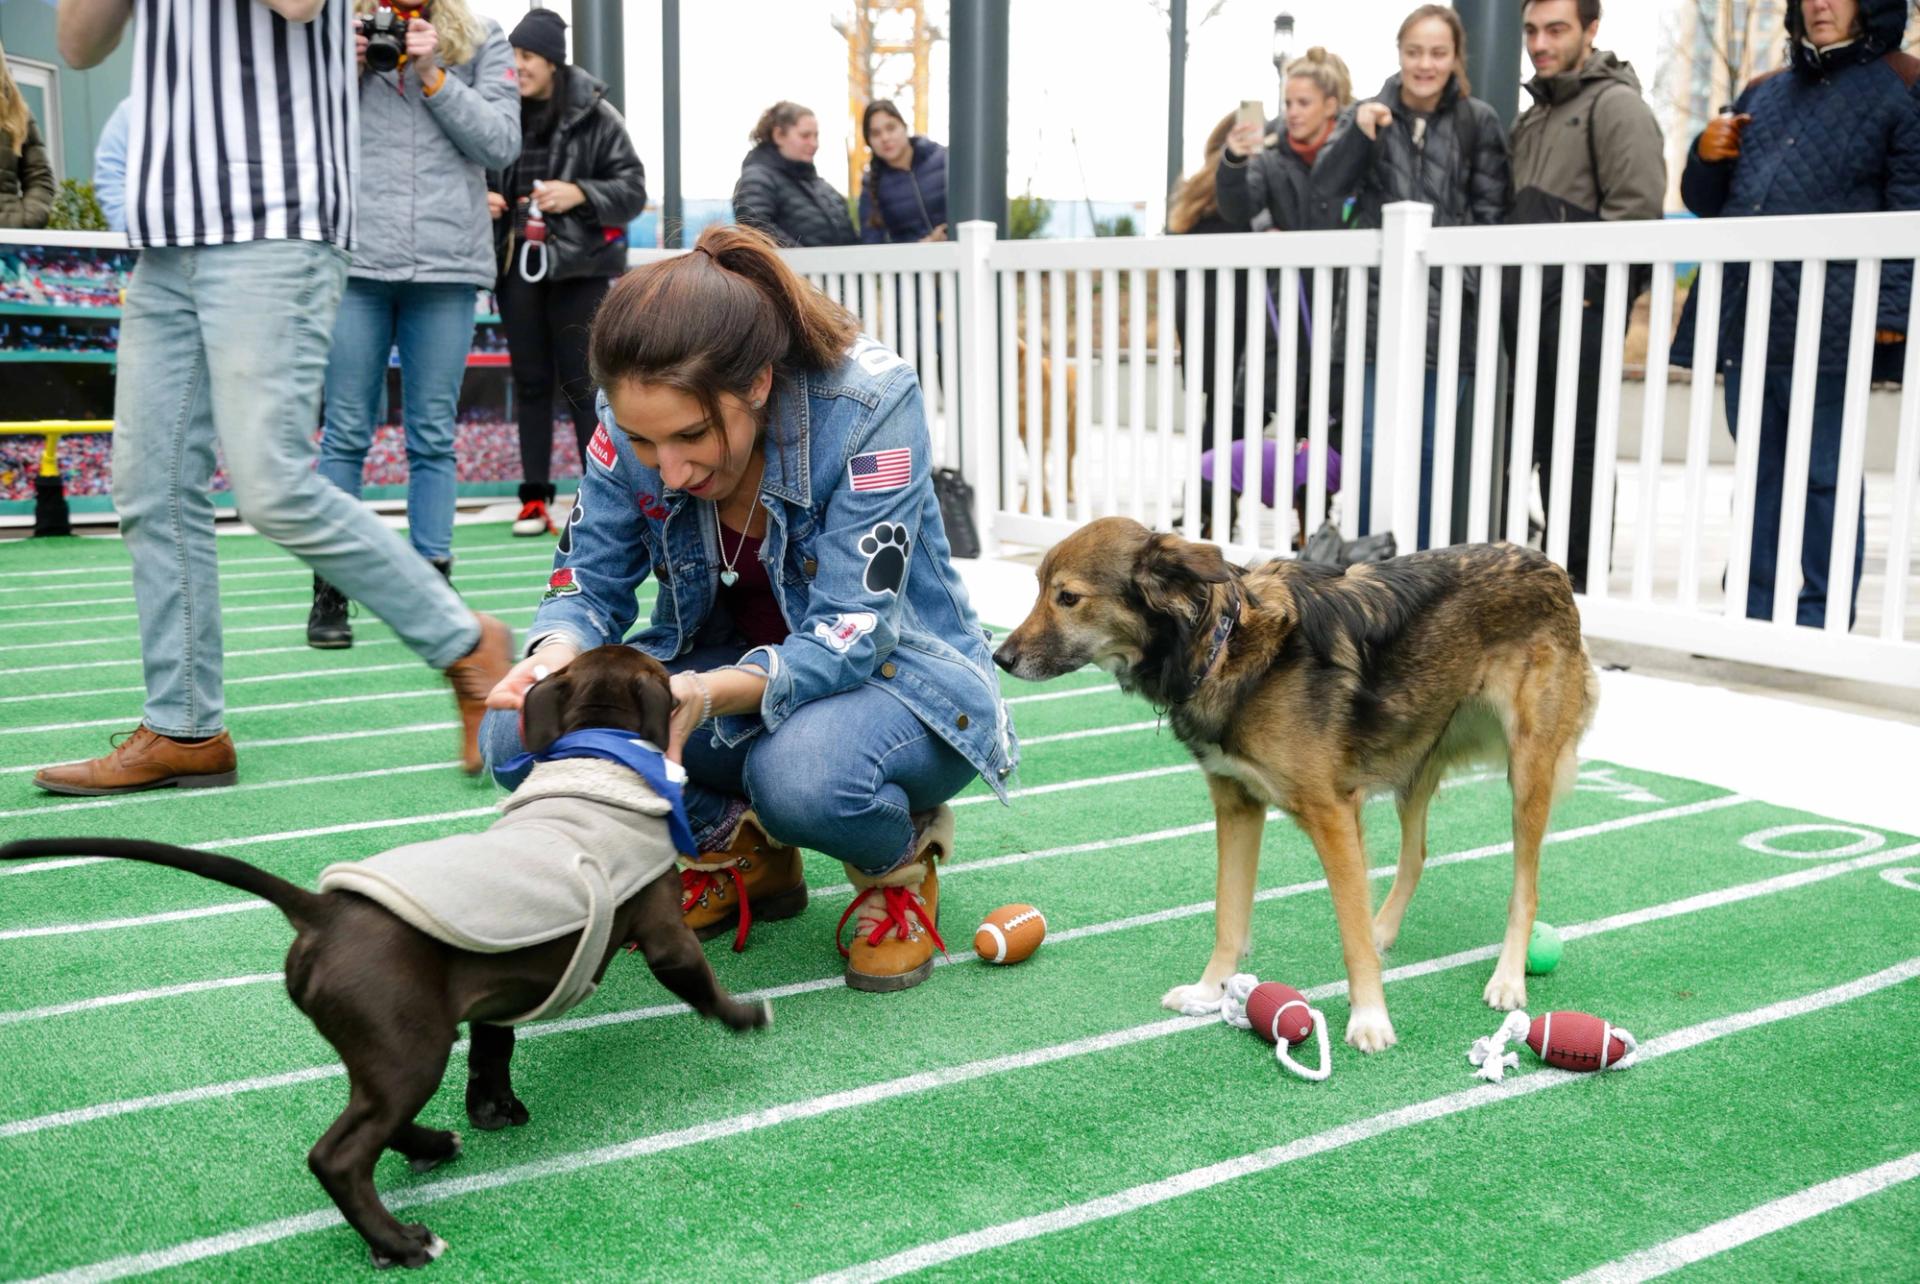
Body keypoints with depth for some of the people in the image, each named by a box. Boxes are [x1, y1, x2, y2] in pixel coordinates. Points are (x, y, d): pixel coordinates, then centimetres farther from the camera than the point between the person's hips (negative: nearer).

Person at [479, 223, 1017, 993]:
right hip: (730, 664, 5)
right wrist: (558, 654, -30)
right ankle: (742, 850, 7)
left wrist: (710, 694, -47)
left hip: (893, 671, -5)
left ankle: (901, 859, -1)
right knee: (521, 733, -18)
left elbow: (853, 632, -29)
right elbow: (590, 579, -5)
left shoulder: (872, 406, -27)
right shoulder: (635, 421, -14)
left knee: (804, 773, -40)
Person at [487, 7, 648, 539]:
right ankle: (535, 496, 16)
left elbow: (633, 190, -4)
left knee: (582, 382, 0)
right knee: (530, 380, 9)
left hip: (579, 266, -3)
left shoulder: (594, 116, -5)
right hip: (516, 262, 3)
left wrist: (580, 194, -18)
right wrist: (480, 200, -5)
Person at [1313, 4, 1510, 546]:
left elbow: (1492, 215, 5)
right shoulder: (1367, 114, 10)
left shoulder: (1479, 122, 6)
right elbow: (1326, 190, -1)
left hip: (1448, 312, -1)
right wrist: (1357, 134, -16)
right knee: (1371, 448, 2)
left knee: (1437, 450, 1)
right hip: (1377, 304, 1)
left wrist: (1472, 286, -6)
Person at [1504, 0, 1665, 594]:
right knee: (1548, 440, 11)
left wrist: (1586, 284, -17)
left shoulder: (1616, 105, -4)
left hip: (1583, 302, -8)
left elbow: (1637, 206, -14)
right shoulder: (1532, 117, 23)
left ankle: (1580, 577, -3)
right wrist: (1512, 288, 14)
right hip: (1529, 304, 8)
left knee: (1579, 441, -7)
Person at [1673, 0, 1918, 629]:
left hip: (1829, 325, -6)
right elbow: (1705, 202, 26)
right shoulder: (1762, 93, 21)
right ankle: (1754, 616, 17)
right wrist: (1706, 158, 4)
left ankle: (1819, 625, 2)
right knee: (1759, 476, 10)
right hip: (1745, 321, 6)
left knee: (1824, 478, -3)